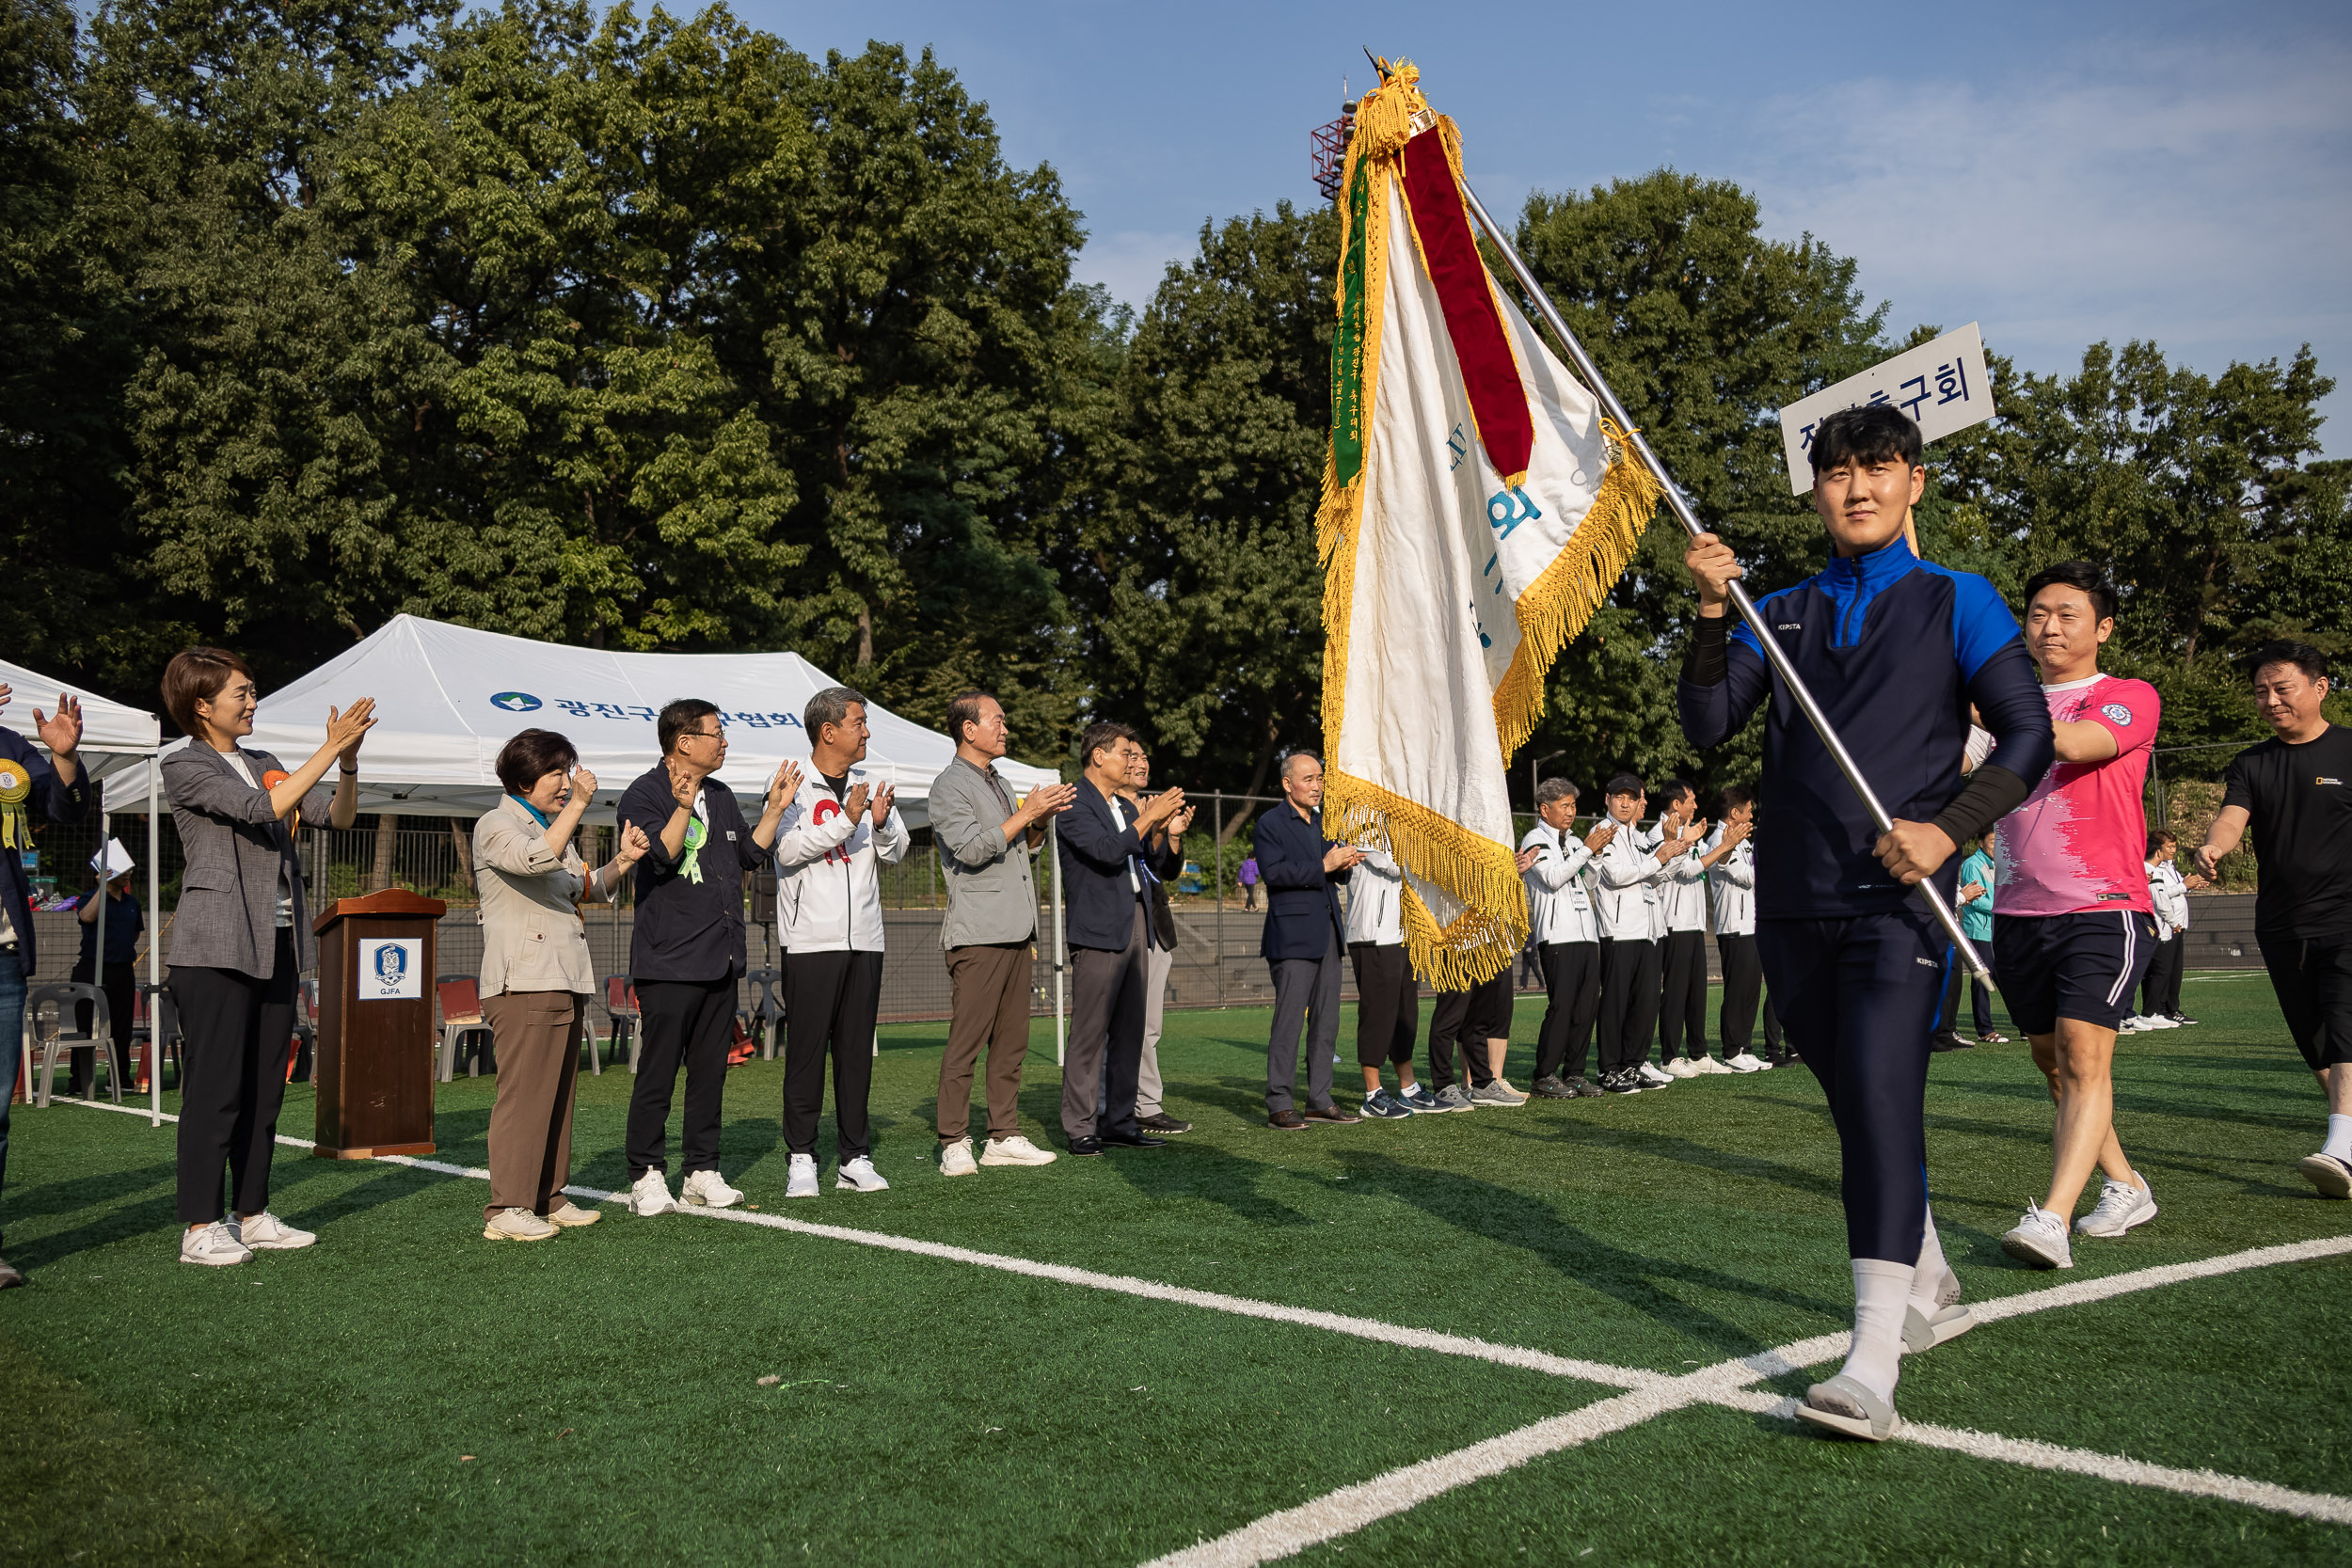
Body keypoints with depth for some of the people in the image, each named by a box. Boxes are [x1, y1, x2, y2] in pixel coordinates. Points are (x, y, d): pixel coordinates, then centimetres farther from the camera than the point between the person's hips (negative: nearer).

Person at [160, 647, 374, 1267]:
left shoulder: (263, 764, 17)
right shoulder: (185, 766, -4)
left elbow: (338, 816, 11)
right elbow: (265, 810, -18)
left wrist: (349, 762, -6)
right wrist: (331, 748, -19)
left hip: (274, 945, 7)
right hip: (217, 946, -7)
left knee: (265, 1087, 9)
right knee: (215, 1087, -7)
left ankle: (252, 1215, 16)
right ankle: (200, 1228, -1)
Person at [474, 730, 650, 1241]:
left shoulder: (554, 828, 22)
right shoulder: (496, 826, -5)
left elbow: (589, 888, 27)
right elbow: (536, 860, -26)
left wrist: (622, 862, 8)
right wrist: (578, 806, -24)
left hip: (565, 980, 9)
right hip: (523, 982, -9)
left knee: (557, 1092, 10)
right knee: (523, 1093, -11)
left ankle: (548, 1198, 17)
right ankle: (506, 1209, -7)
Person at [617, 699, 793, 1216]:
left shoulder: (720, 797, 17)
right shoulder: (644, 794, -7)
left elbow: (750, 855, 20)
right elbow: (660, 856, -19)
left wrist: (775, 807, 12)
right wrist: (683, 807, -30)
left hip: (721, 960, 8)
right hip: (668, 962, -7)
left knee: (711, 1071, 10)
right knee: (658, 1073, -3)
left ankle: (701, 1172, 17)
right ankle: (647, 1176, 6)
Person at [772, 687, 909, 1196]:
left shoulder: (868, 791, 14)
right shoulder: (794, 788, -1)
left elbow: (896, 852, 12)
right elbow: (788, 851, -13)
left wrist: (882, 822, -9)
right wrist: (847, 820, -19)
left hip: (864, 939, 5)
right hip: (809, 940, -5)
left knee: (857, 1049, 6)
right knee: (806, 1049, -2)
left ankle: (854, 1158, 12)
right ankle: (801, 1158, 5)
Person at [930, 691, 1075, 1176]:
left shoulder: (1000, 783, 22)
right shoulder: (949, 786, -5)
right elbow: (972, 850, -16)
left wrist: (1043, 819, 7)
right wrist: (1027, 814, -14)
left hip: (1017, 931, 8)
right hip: (977, 933, -8)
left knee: (1012, 1041, 8)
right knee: (966, 1042, -7)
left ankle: (1004, 1136, 14)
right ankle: (954, 1144, -2)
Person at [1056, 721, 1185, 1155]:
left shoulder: (1122, 807, 21)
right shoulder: (1075, 805, -8)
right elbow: (1108, 851, -21)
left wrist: (1162, 827, 13)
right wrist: (1148, 818, -14)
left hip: (1135, 926, 9)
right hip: (1098, 929, -9)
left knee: (1130, 1030, 9)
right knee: (1090, 1033, -6)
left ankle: (1119, 1121, 16)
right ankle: (1081, 1128, -1)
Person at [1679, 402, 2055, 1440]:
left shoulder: (1958, 603, 6)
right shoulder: (1779, 614, 15)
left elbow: (2029, 734, 0)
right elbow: (1706, 728, 3)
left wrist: (1949, 829, -15)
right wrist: (1712, 616, -10)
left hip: (1895, 897, -4)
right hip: (1792, 899, 4)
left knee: (1882, 1098, -17)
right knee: (1856, 1105, 13)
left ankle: (1874, 1364, -20)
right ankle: (1932, 1289, 34)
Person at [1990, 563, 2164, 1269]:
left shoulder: (2130, 698, -1)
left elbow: (2072, 743, -20)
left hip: (2103, 909, -6)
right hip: (2018, 913, 6)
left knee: (2084, 1056, -16)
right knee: (2051, 1060, 10)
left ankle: (2053, 1218, -24)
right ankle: (2126, 1187, 27)